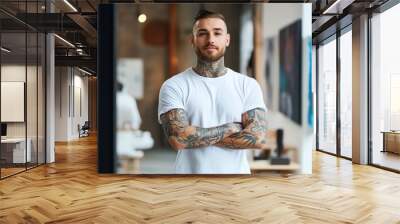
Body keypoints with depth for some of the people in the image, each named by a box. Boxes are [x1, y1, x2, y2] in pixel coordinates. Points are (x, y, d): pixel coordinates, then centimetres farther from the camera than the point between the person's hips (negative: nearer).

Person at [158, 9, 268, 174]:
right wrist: (229, 128, -12)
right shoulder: (174, 86, -6)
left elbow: (258, 138, -12)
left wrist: (198, 135, -15)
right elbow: (178, 138, -20)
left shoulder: (248, 85, -1)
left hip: (236, 171, 2)